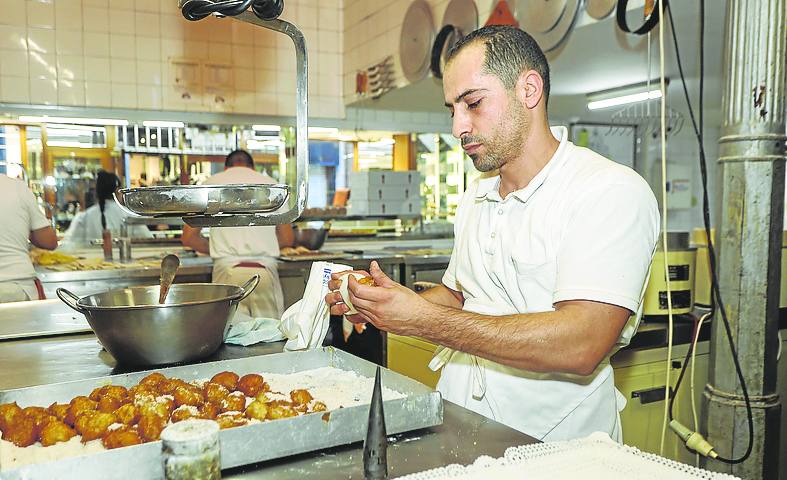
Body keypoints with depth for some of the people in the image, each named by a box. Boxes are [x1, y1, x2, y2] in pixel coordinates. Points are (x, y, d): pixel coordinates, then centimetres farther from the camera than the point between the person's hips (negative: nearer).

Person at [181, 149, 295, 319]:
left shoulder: (211, 183, 11)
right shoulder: (271, 183, 13)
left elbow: (188, 238, 9)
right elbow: (288, 239, 12)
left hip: (228, 269, 0)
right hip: (265, 269, 1)